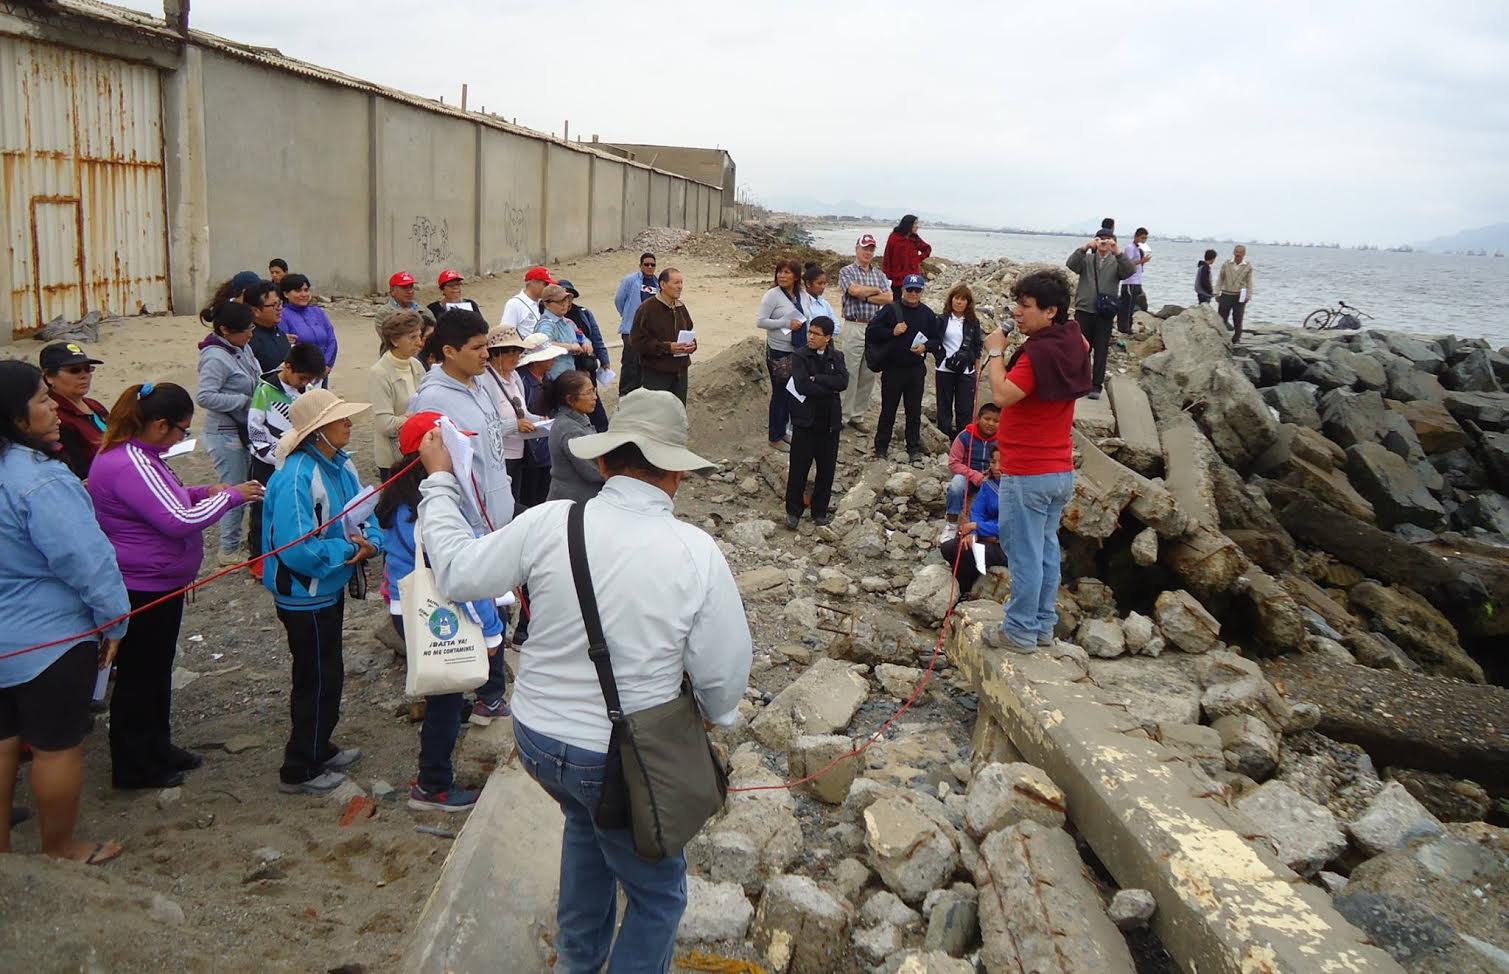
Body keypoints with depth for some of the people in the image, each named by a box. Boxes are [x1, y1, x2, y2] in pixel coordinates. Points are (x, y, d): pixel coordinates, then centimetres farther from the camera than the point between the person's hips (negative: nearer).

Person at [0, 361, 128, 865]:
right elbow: (86, 559, -25)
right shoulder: (41, 480, -26)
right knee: (57, 747, 9)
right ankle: (60, 848, 24)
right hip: (49, 639, -8)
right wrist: (113, 619, -11)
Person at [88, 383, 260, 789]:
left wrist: (203, 493, 6)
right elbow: (178, 521, -29)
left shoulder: (138, 455, 7)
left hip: (159, 584, 11)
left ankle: (157, 749, 38)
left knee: (157, 670, 22)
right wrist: (230, 496, -17)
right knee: (138, 677, 4)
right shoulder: (129, 464, -26)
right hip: (142, 590, -11)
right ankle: (134, 766, 19)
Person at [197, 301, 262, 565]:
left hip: (245, 430, 9)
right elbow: (204, 396, -26)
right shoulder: (216, 357, -20)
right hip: (226, 434, -9)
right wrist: (244, 400, -22)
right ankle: (229, 551, 10)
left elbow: (254, 382, 18)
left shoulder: (242, 349, 5)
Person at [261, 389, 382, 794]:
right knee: (317, 679, 5)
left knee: (327, 673, 22)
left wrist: (370, 541, -16)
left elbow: (365, 512, 6)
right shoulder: (296, 478, -28)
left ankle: (319, 749, 41)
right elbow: (297, 549, -33)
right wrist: (348, 551, -21)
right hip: (304, 596, -9)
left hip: (330, 588, 9)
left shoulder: (341, 464, -1)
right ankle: (299, 771, 21)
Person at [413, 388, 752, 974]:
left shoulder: (550, 523, -15)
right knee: (657, 895, 20)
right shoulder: (697, 553, -20)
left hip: (536, 737, 5)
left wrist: (438, 481, 11)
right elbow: (724, 675, -13)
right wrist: (716, 715, 10)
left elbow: (459, 574, -2)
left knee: (587, 818, 37)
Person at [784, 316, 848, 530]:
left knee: (826, 469, 9)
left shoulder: (837, 357, 6)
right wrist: (830, 387, -14)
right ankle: (793, 511, 15)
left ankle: (820, 511, 23)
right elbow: (802, 385, -20)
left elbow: (843, 381, -12)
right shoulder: (799, 356, -5)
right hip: (805, 420, -3)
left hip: (830, 422, 3)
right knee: (798, 469, 2)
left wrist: (816, 379, -18)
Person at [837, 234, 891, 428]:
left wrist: (865, 297, -10)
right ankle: (843, 417, 2)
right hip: (855, 327, -5)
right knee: (850, 374, -5)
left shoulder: (880, 274, 15)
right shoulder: (847, 272, 2)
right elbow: (855, 290, -18)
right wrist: (876, 290, -3)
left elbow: (889, 298, 0)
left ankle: (857, 415, 16)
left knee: (869, 375, 7)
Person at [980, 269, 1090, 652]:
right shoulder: (1071, 343, 6)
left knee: (1025, 554, 0)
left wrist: (995, 352, -14)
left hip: (1027, 475, -9)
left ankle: (1020, 631, 8)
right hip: (1061, 471, 9)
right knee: (1047, 549, 16)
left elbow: (1003, 395, -26)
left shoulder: (1039, 353, -22)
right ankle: (1044, 624, 25)